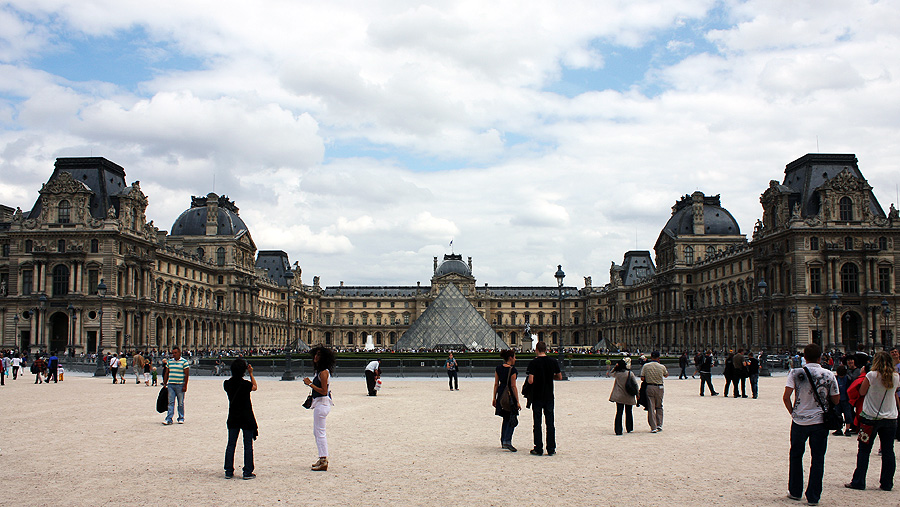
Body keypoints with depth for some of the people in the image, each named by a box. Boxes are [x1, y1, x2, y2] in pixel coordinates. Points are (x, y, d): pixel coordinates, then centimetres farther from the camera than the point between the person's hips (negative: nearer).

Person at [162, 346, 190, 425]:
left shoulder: (184, 362, -3)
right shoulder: (169, 361, 13)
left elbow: (187, 374, -6)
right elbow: (166, 373, 17)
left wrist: (185, 386, -11)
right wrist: (164, 383, 11)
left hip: (180, 385, -4)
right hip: (170, 385, 4)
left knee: (181, 403, 3)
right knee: (171, 402, -1)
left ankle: (181, 418, 13)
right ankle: (169, 419, -2)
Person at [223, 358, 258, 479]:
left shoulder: (227, 384, -7)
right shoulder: (245, 384, -17)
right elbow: (255, 387, 5)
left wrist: (235, 374, 13)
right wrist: (251, 373, 10)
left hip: (233, 419, 4)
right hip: (247, 418, -4)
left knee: (231, 445, 11)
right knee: (248, 445, 4)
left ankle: (229, 472, 13)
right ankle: (248, 472, 5)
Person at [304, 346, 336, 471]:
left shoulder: (323, 372, -16)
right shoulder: (320, 371, 14)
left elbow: (324, 391, -21)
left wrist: (310, 384, -19)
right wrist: (310, 382, 8)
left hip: (322, 404, -11)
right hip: (319, 403, 11)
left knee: (320, 432, -6)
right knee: (317, 432, 18)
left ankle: (323, 462, -2)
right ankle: (323, 459, 25)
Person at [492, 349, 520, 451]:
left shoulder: (498, 368, 5)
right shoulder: (512, 370, -14)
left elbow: (496, 384, 7)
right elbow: (513, 386, -16)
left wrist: (494, 398, 13)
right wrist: (517, 402, -13)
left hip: (501, 394, 7)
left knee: (506, 419, 18)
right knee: (513, 419, -1)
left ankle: (503, 441, 22)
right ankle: (507, 441, -15)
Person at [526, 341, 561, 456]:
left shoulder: (533, 363, -12)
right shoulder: (553, 361, 0)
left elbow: (530, 381, -18)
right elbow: (559, 377, 8)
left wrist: (529, 379, 4)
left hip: (537, 396, -3)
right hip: (549, 396, 3)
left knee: (537, 422, 4)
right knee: (550, 422, 9)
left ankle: (538, 449, 6)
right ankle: (551, 449, 10)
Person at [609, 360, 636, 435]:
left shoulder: (616, 373, -4)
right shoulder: (630, 373, -5)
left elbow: (611, 374, 20)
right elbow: (635, 384, -3)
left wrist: (615, 367, 5)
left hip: (619, 397, 0)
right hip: (629, 397, 0)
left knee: (619, 413, 0)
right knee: (628, 413, 16)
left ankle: (618, 430, -6)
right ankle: (629, 429, 28)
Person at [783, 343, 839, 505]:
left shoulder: (796, 373, -7)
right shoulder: (829, 375, -4)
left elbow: (786, 397, -13)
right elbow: (836, 400, 2)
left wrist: (792, 412, 3)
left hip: (799, 420, 0)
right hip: (820, 421, 0)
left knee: (796, 455, 16)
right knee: (817, 459, 8)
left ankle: (795, 492, 22)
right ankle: (813, 497, 9)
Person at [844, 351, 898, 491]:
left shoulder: (872, 375, -12)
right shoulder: (896, 377, 0)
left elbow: (862, 392, -1)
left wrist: (862, 375, 7)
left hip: (871, 417, -3)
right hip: (890, 418, 3)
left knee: (864, 450, 3)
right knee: (888, 452, 9)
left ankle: (858, 481, 4)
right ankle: (887, 483, 13)